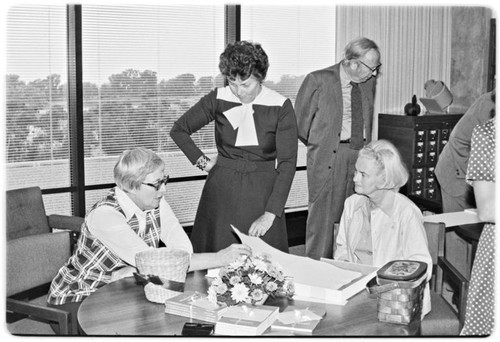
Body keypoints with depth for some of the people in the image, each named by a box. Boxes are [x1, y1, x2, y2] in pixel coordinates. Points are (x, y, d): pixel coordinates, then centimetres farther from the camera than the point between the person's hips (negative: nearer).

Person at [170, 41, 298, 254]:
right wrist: (203, 162, 2)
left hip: (262, 192, -1)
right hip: (221, 191, 2)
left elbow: (287, 163, -11)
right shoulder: (218, 99, -2)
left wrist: (271, 214, -17)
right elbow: (178, 130, 11)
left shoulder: (280, 107, -8)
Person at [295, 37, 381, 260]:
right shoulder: (318, 81, -6)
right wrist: (319, 145, 8)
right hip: (328, 158, -4)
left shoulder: (369, 82, 11)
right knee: (322, 216, -3)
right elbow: (301, 123, 2)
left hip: (362, 155, 5)